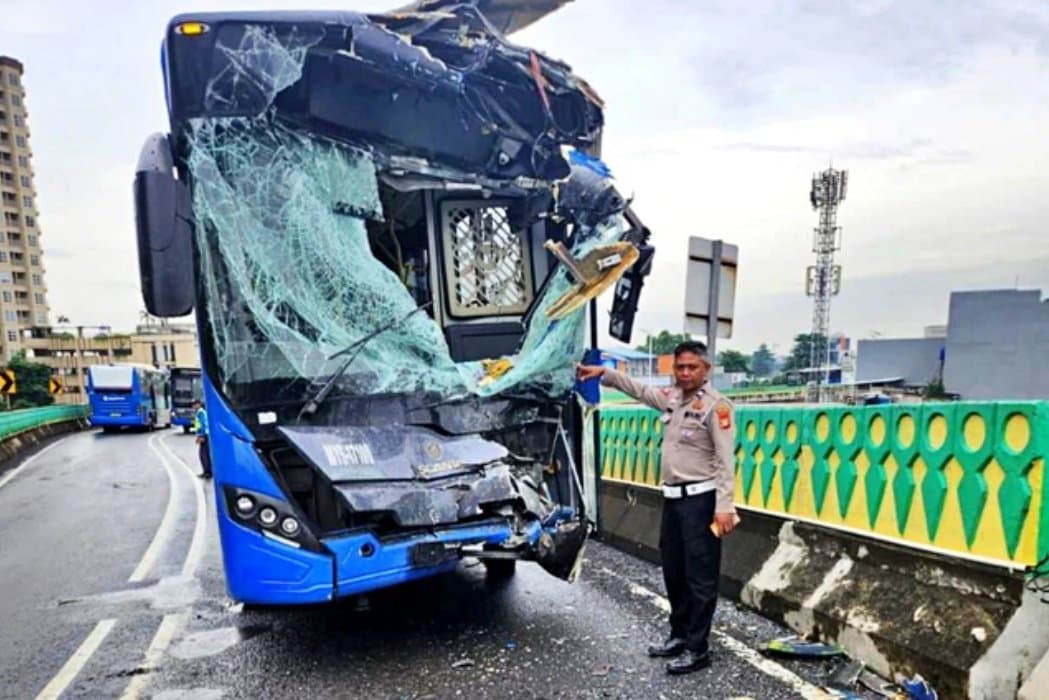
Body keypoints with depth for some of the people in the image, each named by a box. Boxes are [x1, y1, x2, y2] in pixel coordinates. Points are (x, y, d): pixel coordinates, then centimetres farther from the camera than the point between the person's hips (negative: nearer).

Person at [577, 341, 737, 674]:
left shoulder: (716, 405, -13)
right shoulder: (672, 397, 9)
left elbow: (725, 461, -17)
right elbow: (640, 389, 23)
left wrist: (724, 506, -23)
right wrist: (604, 373, 13)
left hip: (700, 499, -8)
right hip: (673, 497, 8)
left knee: (700, 577, 1)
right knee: (673, 572, 17)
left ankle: (697, 649, 12)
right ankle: (679, 636, 33)